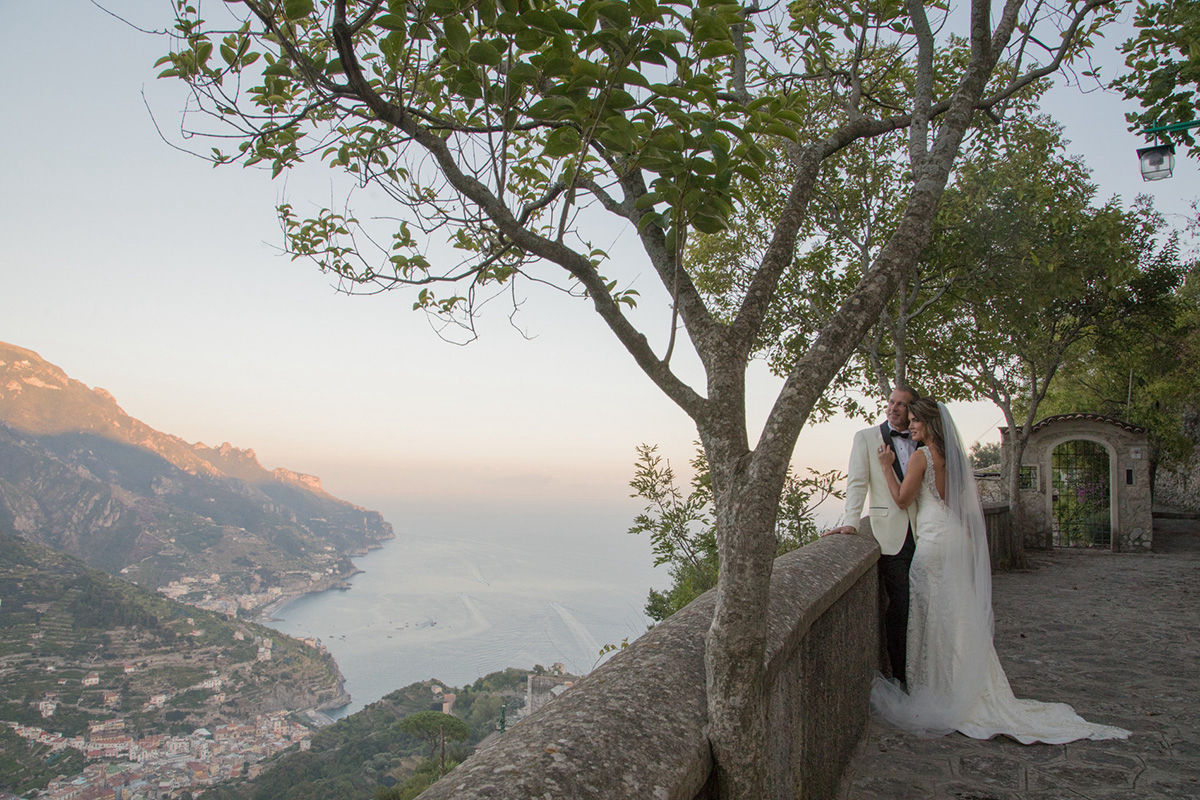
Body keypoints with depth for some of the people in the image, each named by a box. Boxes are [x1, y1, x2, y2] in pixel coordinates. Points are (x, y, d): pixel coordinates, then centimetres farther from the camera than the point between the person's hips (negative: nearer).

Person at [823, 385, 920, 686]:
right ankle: (900, 673, 12)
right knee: (898, 607, -2)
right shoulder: (867, 437, 4)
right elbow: (857, 483, -4)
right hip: (892, 534, -3)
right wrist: (850, 523, -15)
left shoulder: (922, 442, 14)